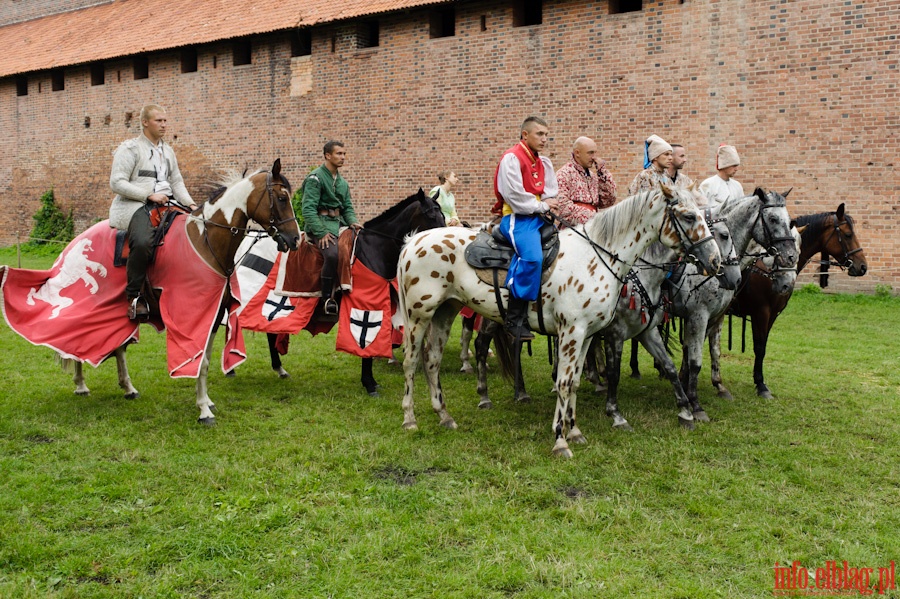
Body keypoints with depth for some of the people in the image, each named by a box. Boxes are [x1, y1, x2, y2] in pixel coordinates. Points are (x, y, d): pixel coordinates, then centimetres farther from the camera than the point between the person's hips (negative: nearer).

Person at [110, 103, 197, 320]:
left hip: (166, 204, 8)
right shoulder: (129, 148, 1)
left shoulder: (168, 151, 23)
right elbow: (116, 182, -8)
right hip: (136, 205, -8)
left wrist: (190, 204, 3)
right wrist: (149, 195, -16)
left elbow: (177, 182, 21)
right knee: (142, 242, -35)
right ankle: (134, 297, -20)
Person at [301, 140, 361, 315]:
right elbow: (308, 209, -14)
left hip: (339, 222, 8)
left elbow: (347, 207, 21)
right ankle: (327, 299, -19)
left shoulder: (342, 182, 18)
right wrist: (321, 232, -21)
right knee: (333, 254, -32)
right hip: (320, 223, -8)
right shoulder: (316, 178, -7)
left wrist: (353, 222, -2)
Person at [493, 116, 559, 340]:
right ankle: (515, 319, -26)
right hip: (518, 218, -9)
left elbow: (552, 195, 19)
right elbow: (516, 197, -16)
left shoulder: (544, 163, 18)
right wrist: (543, 206, -7)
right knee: (532, 256, -31)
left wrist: (549, 204, -3)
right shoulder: (511, 158, -7)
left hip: (539, 218, 9)